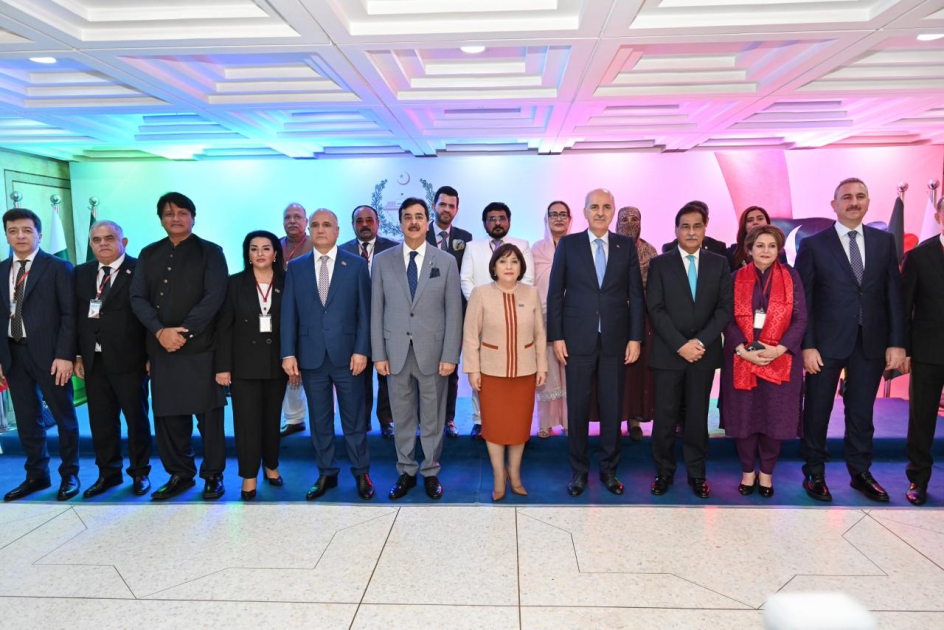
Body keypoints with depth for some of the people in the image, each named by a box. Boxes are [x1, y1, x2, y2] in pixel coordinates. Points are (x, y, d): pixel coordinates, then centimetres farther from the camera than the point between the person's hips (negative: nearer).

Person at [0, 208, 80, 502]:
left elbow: (69, 314, -8)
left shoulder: (58, 267, -4)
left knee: (64, 416, 6)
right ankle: (37, 475, 26)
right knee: (27, 419, 13)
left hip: (48, 353, -4)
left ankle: (69, 475, 21)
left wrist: (65, 355, -16)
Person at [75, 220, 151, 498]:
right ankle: (108, 473, 27)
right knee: (101, 420, 12)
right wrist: (78, 355, 6)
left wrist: (151, 356, -10)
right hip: (93, 361, 5)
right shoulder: (82, 273, 11)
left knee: (136, 418, 7)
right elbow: (78, 316, 11)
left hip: (127, 360, -5)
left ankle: (140, 473, 22)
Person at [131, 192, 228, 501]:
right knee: (167, 414, 8)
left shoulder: (210, 252, 2)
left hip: (200, 347, -4)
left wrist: (184, 333, -13)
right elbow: (138, 298, 6)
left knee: (208, 414, 1)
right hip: (160, 348, 4)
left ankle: (213, 475, 13)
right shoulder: (149, 254, 14)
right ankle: (179, 474, 22)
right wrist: (160, 331, -10)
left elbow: (214, 297, -8)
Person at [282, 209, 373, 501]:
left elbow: (365, 312, -2)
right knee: (319, 420, 12)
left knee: (354, 419, 7)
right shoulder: (296, 267, 7)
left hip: (347, 354, -2)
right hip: (311, 356, 2)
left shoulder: (356, 264, 1)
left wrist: (361, 351, -9)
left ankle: (361, 473, 22)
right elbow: (289, 314, 4)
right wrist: (288, 353, -3)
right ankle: (326, 474, 25)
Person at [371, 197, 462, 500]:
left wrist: (450, 356, -7)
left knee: (433, 418, 9)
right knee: (402, 418, 10)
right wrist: (378, 354, -1)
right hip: (396, 351, 1)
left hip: (432, 351, -1)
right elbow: (377, 310, 4)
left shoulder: (446, 261, 1)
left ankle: (430, 472, 26)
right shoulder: (382, 261, 4)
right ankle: (406, 472, 26)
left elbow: (453, 311, -1)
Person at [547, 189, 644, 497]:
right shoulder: (568, 244, 2)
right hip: (578, 340, -1)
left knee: (612, 407, 9)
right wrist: (556, 337, -4)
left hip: (615, 340, 1)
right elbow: (555, 293, 2)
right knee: (578, 407, 7)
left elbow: (635, 294, 5)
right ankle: (579, 470, 22)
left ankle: (609, 469, 25)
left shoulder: (627, 245, 6)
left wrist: (635, 338, -1)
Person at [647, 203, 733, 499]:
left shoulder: (719, 263, 8)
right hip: (667, 353, -1)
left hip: (703, 352, 2)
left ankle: (697, 473, 21)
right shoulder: (659, 263, 2)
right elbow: (655, 310, -5)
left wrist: (701, 341, -11)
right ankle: (664, 472, 17)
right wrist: (680, 345, -13)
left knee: (697, 416, 8)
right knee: (665, 416, 3)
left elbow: (725, 308, 2)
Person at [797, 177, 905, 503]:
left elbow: (894, 294, 5)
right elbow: (803, 299, -5)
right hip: (827, 343, -2)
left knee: (861, 411, 13)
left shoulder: (884, 241, 7)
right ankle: (814, 473, 22)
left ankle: (860, 472, 28)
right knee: (817, 410, 7)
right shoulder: (813, 244, -2)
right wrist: (807, 345, -11)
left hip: (871, 342, 3)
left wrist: (897, 342, -1)